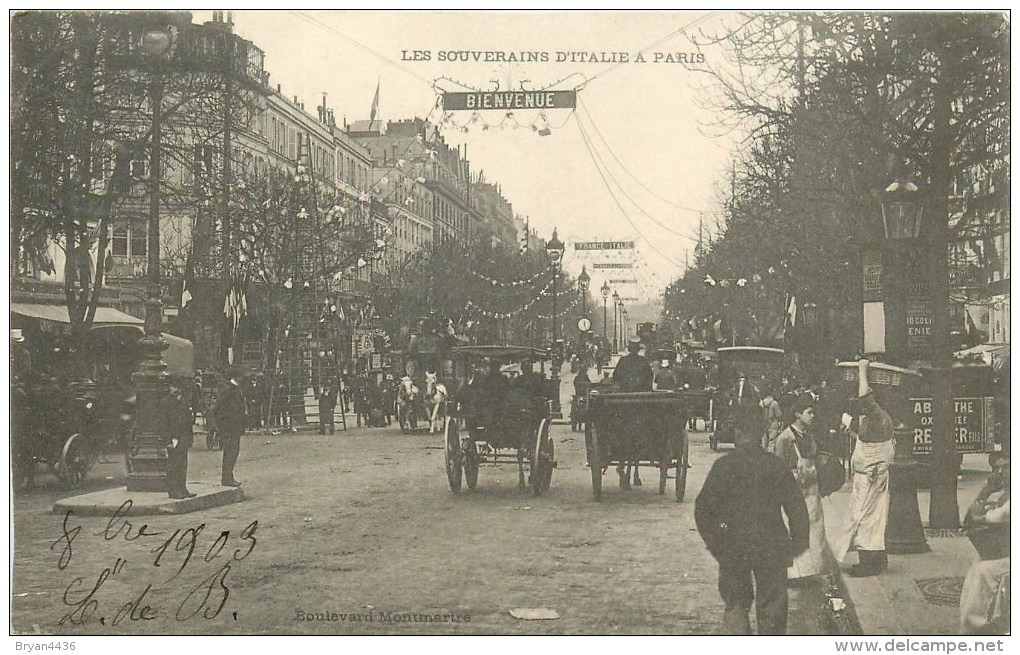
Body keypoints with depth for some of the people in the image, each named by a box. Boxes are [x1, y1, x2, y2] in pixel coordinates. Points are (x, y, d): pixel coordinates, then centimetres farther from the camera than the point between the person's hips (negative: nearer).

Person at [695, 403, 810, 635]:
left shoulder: (724, 465, -7)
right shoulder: (776, 465, -3)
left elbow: (703, 507, -6)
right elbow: (797, 508, -1)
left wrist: (713, 542, 6)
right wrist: (798, 543, 10)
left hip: (733, 547, -1)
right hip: (771, 546, 1)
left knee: (735, 601, 16)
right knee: (772, 608, 10)